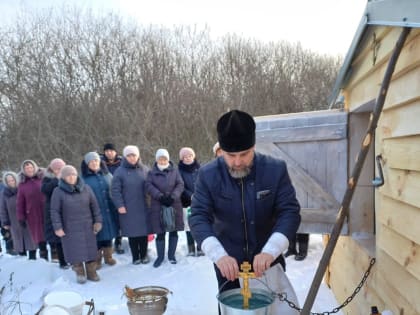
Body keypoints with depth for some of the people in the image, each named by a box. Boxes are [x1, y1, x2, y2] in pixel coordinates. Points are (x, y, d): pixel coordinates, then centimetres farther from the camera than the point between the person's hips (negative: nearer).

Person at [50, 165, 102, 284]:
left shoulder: (86, 188, 1)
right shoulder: (58, 191, -6)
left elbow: (94, 206, 6)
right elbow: (55, 211, -5)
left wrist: (98, 221, 3)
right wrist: (58, 227, -9)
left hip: (87, 227, 2)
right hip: (70, 229, -2)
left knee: (90, 250, 6)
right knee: (75, 251, 3)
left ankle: (91, 272, 19)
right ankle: (80, 273, 18)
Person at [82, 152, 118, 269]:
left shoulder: (107, 175, 7)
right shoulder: (84, 178, -4)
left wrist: (116, 207, 7)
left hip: (108, 211, 4)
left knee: (108, 233, 12)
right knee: (97, 235, 2)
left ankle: (108, 257, 28)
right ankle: (97, 260, 18)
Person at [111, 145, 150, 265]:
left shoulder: (145, 170, 4)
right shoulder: (119, 171, -5)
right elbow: (115, 190, -5)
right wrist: (120, 205, -11)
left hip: (143, 207, 2)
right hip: (128, 209, -2)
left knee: (144, 232, 8)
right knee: (132, 233, 6)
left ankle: (144, 255, 24)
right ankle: (135, 257, 20)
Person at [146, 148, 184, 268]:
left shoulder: (175, 171, 6)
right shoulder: (152, 172, 7)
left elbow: (180, 184, -2)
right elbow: (149, 186, -6)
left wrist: (173, 196, -18)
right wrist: (159, 195, -20)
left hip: (174, 205, 1)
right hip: (158, 206, -1)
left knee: (173, 231, 7)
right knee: (160, 233, 3)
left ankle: (171, 255, 22)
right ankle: (160, 257, 18)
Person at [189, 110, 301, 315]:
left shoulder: (276, 169, -14)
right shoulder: (208, 175, -13)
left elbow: (290, 212, -16)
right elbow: (198, 217, -17)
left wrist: (270, 251, -32)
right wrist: (219, 255, -34)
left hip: (267, 261, 0)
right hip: (228, 263, 0)